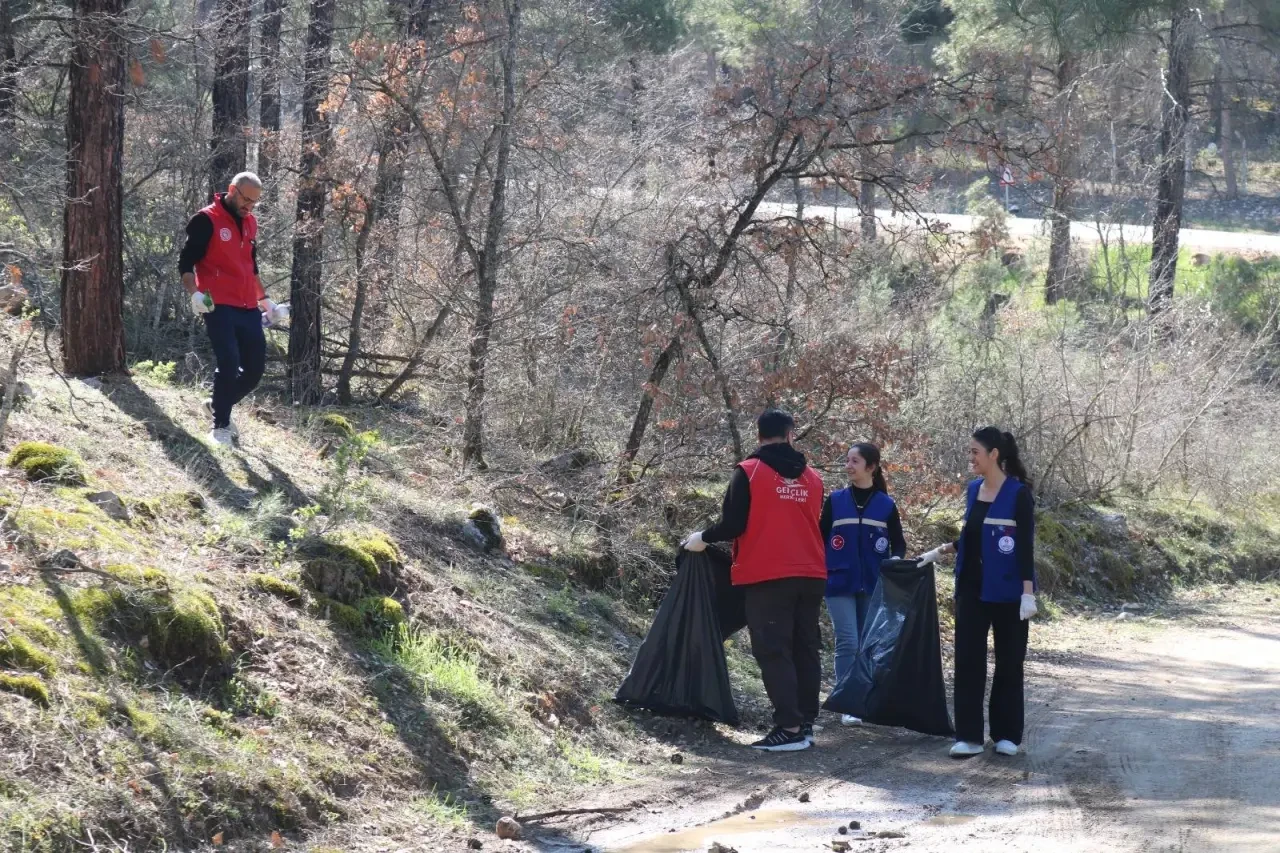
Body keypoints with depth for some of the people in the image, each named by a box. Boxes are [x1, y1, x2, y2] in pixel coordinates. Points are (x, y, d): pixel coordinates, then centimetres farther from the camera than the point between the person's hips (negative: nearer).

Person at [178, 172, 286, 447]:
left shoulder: (250, 223, 15)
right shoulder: (206, 221, -7)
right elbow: (185, 262, -7)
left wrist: (264, 299, 25)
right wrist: (194, 293, -22)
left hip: (248, 308, 7)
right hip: (219, 307, -7)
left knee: (255, 368, 6)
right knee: (229, 363, -16)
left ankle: (218, 406, 28)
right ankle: (220, 426, -6)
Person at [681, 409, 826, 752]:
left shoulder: (748, 472, -6)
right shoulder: (812, 477, 11)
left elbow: (733, 525, -9)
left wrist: (703, 538, 8)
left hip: (768, 576, -5)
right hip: (810, 575, 5)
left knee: (773, 651, -5)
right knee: (806, 649, 10)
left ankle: (790, 727, -12)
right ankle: (806, 723, 10)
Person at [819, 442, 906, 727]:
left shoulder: (886, 505, 3)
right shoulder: (835, 500, 3)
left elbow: (899, 544, 10)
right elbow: (819, 539, 7)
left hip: (873, 586, 1)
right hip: (840, 584, -1)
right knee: (848, 643, -9)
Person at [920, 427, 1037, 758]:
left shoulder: (1018, 494, -10)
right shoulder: (974, 489, 9)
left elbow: (1025, 546, -13)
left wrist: (1028, 592, -18)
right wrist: (942, 551, 13)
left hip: (1006, 591, -6)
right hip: (972, 588, 6)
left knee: (1009, 661, 4)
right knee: (968, 659, -1)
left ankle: (1007, 734, 12)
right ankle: (969, 736, -1)